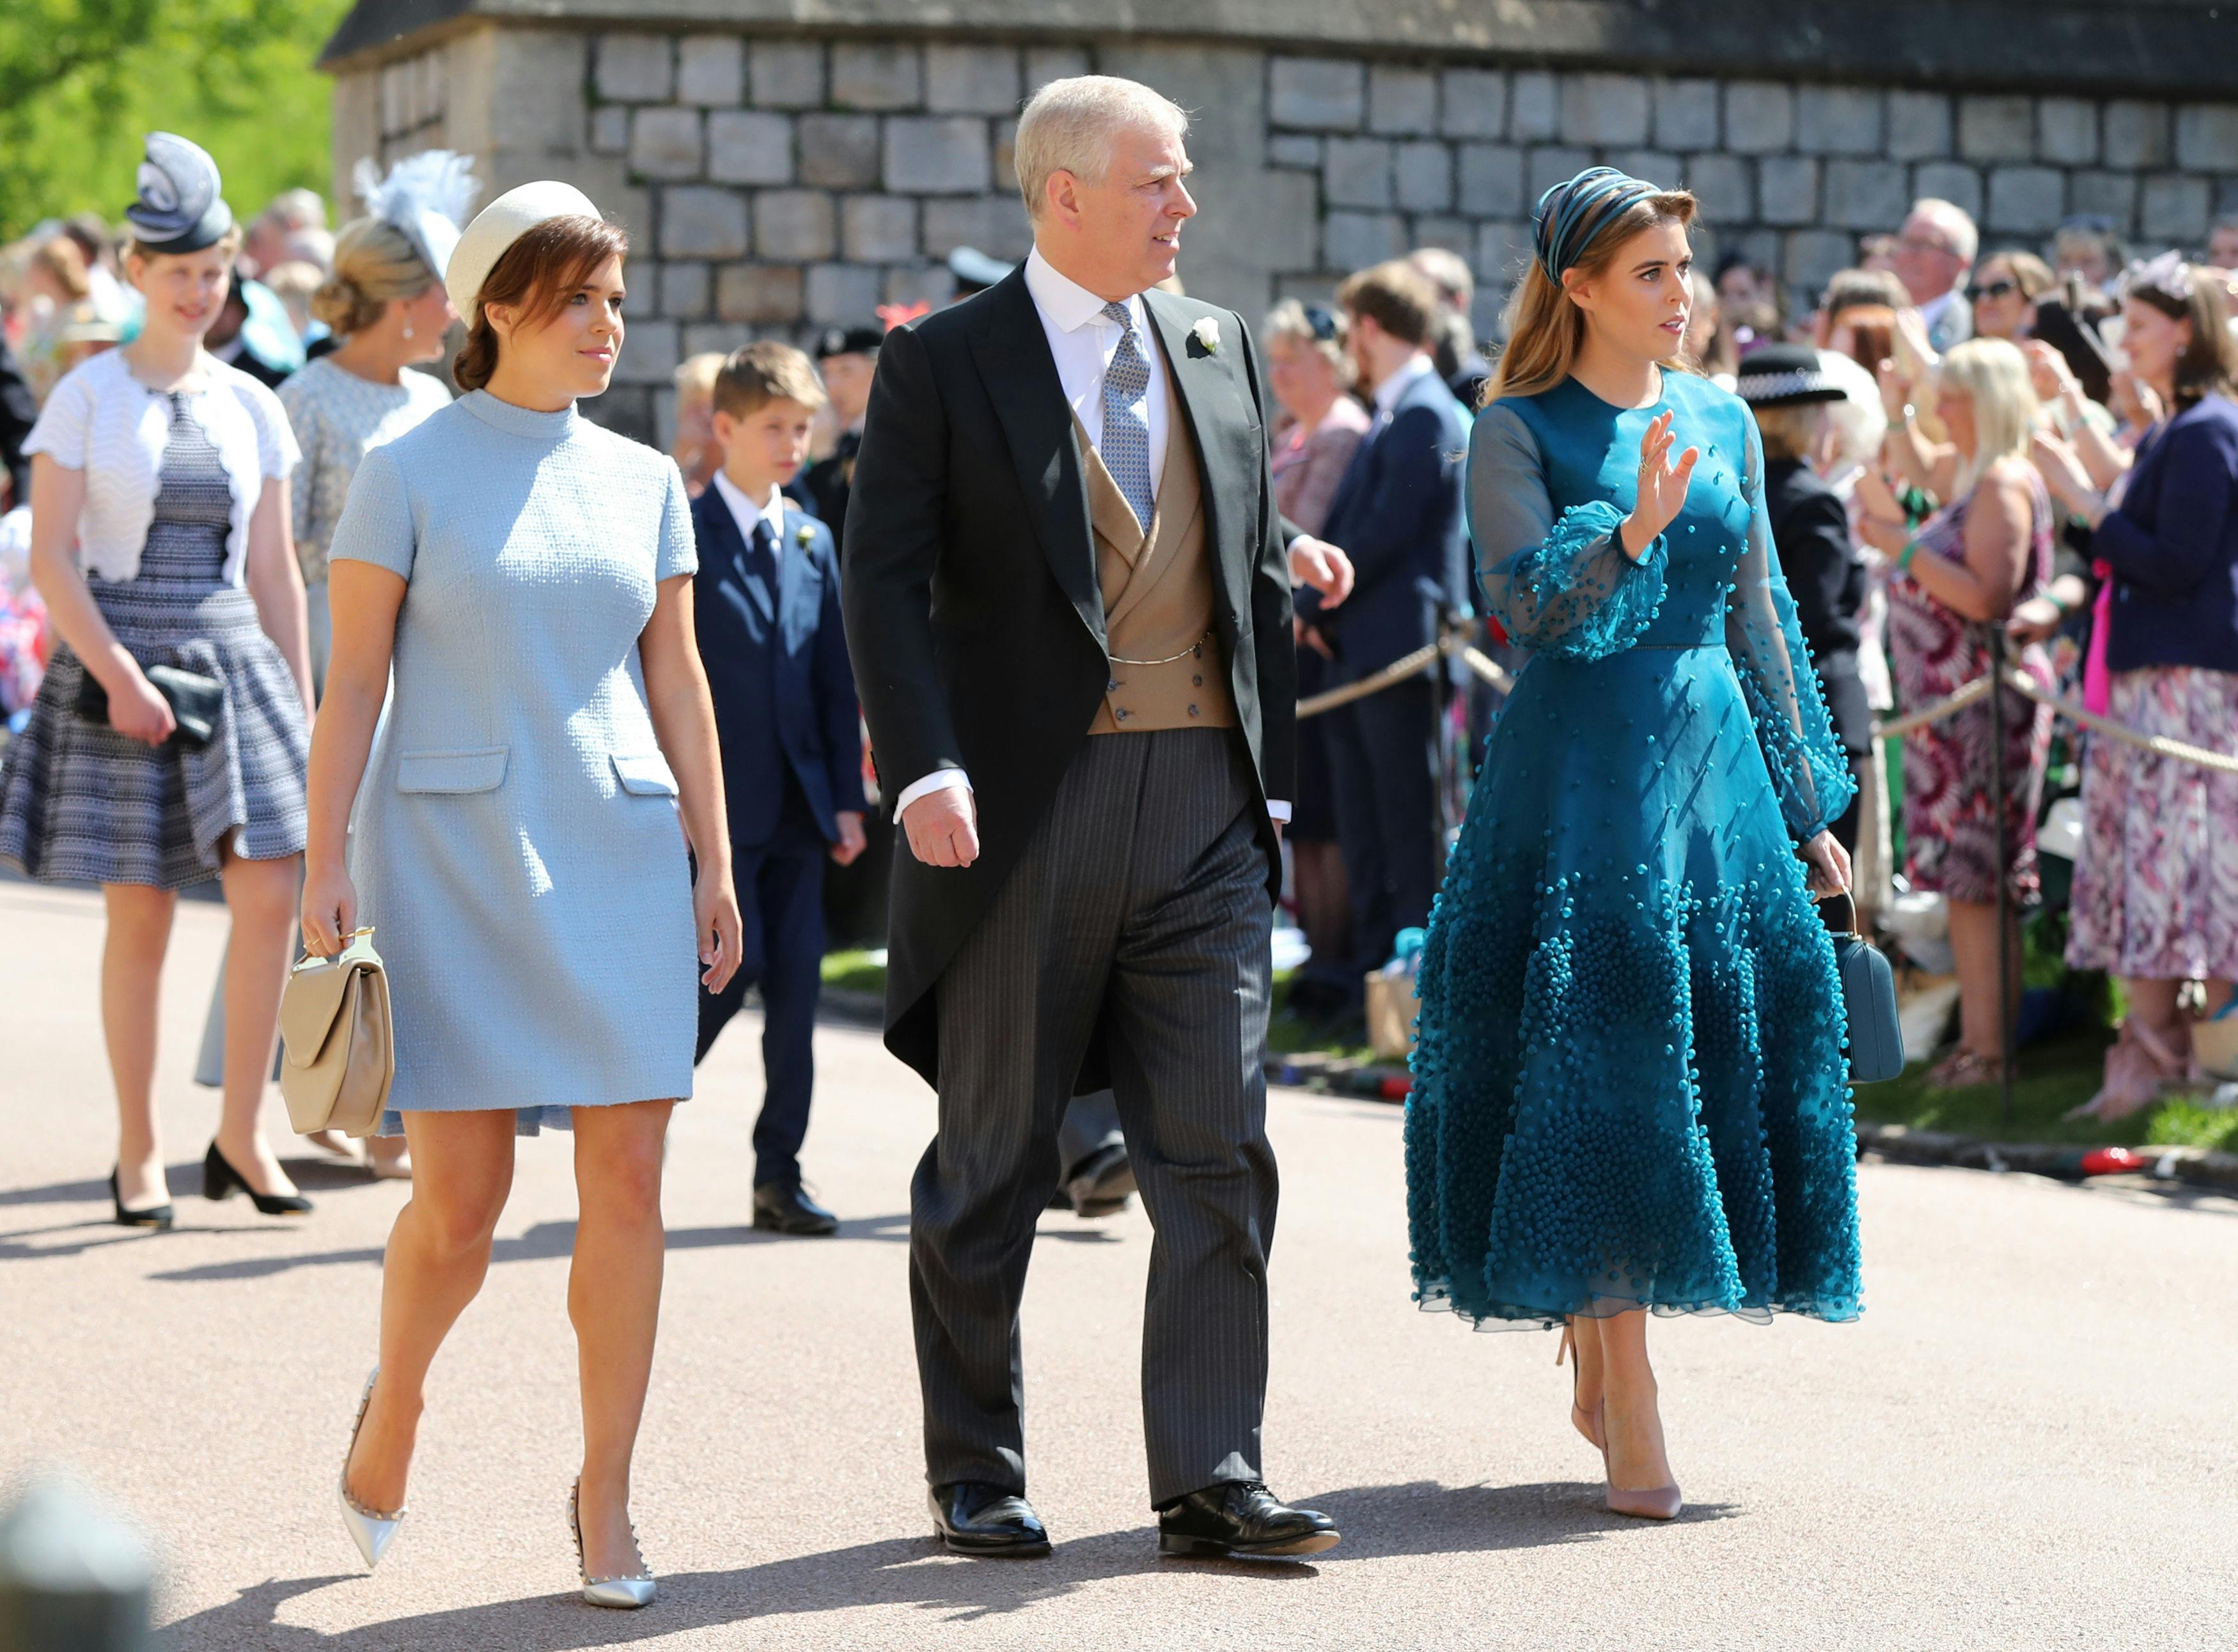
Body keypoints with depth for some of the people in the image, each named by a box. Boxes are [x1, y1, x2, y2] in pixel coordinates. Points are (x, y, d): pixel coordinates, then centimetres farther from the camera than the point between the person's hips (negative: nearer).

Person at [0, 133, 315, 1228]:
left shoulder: (251, 407, 11)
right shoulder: (88, 395, 0)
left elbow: (274, 572, 13)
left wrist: (302, 699, 9)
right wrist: (117, 675, -15)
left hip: (235, 661, 3)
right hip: (120, 662, -3)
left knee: (269, 892, -9)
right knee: (140, 917, -1)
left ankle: (240, 1136, 1)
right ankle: (139, 1151, 10)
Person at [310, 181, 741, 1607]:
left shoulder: (644, 481, 10)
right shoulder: (409, 473, -1)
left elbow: (678, 684, 13)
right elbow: (353, 683, -2)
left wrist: (716, 864, 8)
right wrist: (327, 864, -8)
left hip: (616, 855, 3)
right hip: (450, 851, -3)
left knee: (629, 1181, -4)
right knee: (461, 1197, -5)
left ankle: (607, 1494, 6)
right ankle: (394, 1403, 25)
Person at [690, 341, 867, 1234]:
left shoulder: (814, 542, 13)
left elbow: (835, 680, 14)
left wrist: (847, 797, 8)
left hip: (796, 804, 5)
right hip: (715, 797, -5)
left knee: (797, 984, 3)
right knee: (735, 965, -10)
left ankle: (779, 1174, 8)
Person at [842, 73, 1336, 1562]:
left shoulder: (1219, 348, 12)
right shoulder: (944, 363, -2)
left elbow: (1262, 572, 15)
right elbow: (885, 581, -7)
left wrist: (1273, 777, 11)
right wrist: (926, 769, -19)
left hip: (1204, 806, 4)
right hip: (1026, 809, -4)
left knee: (1222, 1154, -2)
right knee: (992, 1166, 6)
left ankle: (1211, 1481, 1)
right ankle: (977, 1477, 18)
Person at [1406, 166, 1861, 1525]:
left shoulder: (1723, 422, 13)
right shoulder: (1517, 431, -2)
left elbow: (1761, 619, 17)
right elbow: (1529, 601, -16)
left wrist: (1807, 802, 17)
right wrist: (1632, 527, -32)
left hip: (1716, 754, 5)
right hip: (1583, 765, -5)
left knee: (1728, 1043, 4)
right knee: (1593, 1068, -9)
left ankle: (1601, 1362, 22)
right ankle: (1630, 1412, -7)